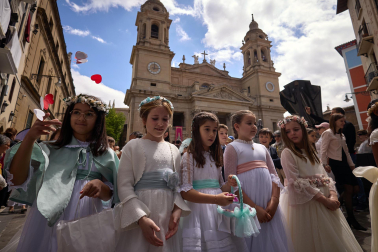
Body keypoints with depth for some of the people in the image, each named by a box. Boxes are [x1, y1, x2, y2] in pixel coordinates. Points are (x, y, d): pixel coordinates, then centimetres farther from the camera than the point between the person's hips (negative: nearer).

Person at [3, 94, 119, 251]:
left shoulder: (107, 155, 2)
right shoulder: (50, 149, 3)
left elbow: (110, 196, 1)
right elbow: (17, 180, -10)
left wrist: (101, 186, -22)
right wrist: (30, 138, -21)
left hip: (86, 222, 0)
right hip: (46, 220, 0)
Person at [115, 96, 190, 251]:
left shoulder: (174, 150, 8)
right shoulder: (133, 146, -3)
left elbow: (178, 185, 6)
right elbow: (125, 186, -9)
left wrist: (177, 210, -9)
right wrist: (141, 218, -18)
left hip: (167, 215, 4)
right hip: (138, 216, -3)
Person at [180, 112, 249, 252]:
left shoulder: (215, 157, 12)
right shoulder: (189, 156, -8)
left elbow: (219, 188, 14)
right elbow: (185, 192, -16)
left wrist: (229, 184, -8)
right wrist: (215, 199, -24)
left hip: (218, 211, 6)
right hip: (199, 208, -6)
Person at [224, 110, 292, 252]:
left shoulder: (262, 148, 14)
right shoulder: (232, 147, -5)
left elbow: (274, 176, 10)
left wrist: (274, 200, -5)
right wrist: (254, 207, -15)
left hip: (269, 204, 6)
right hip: (247, 204, -5)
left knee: (273, 240, 13)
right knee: (253, 240, 5)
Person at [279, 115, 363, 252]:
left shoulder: (311, 151, 12)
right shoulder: (287, 153, -10)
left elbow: (324, 176, 7)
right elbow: (296, 183, -16)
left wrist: (333, 195, -10)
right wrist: (324, 199, -16)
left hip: (325, 199, 7)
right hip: (304, 202, -6)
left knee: (332, 241, 15)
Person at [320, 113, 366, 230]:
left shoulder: (341, 135, 20)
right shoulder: (328, 133, -7)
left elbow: (346, 151, 21)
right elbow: (323, 150, -14)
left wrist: (351, 164, 15)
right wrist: (325, 164, -23)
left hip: (344, 164, 9)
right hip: (335, 164, -9)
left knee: (355, 188, 3)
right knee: (349, 189, -7)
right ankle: (351, 219, 5)